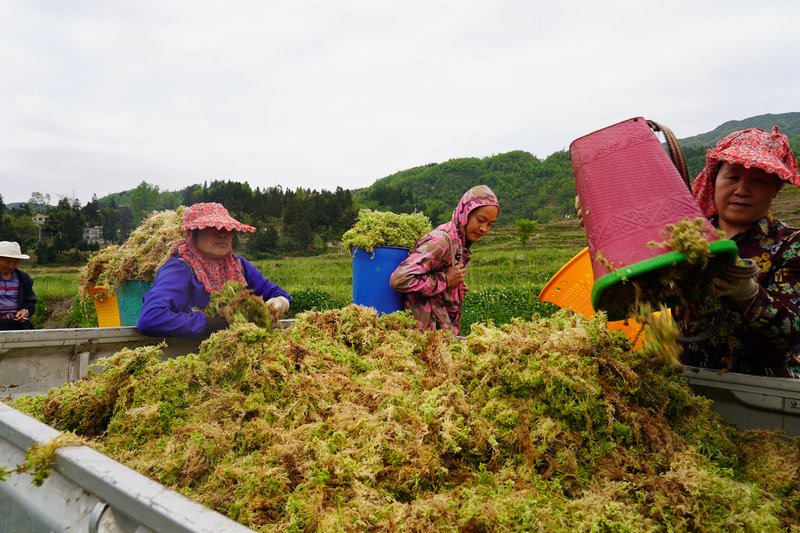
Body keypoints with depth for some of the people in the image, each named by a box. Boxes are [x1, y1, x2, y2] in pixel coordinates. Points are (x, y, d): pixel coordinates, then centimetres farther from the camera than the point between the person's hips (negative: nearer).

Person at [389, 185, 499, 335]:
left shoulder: (458, 241, 7)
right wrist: (445, 281, -20)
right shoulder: (441, 242, -19)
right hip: (429, 328, -9)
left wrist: (457, 287, 2)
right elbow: (399, 279, -27)